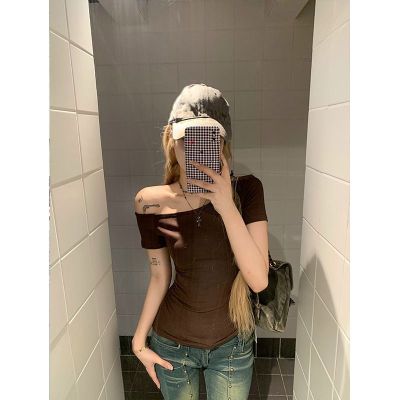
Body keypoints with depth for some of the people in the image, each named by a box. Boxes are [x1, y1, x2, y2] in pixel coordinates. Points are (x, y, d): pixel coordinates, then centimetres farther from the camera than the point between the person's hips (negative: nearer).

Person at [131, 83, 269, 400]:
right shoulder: (152, 202, -15)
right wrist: (139, 340, 2)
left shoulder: (247, 190, -17)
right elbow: (160, 277, -3)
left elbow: (259, 280, -22)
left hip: (233, 343, 0)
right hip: (172, 344, 1)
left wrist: (227, 207, -32)